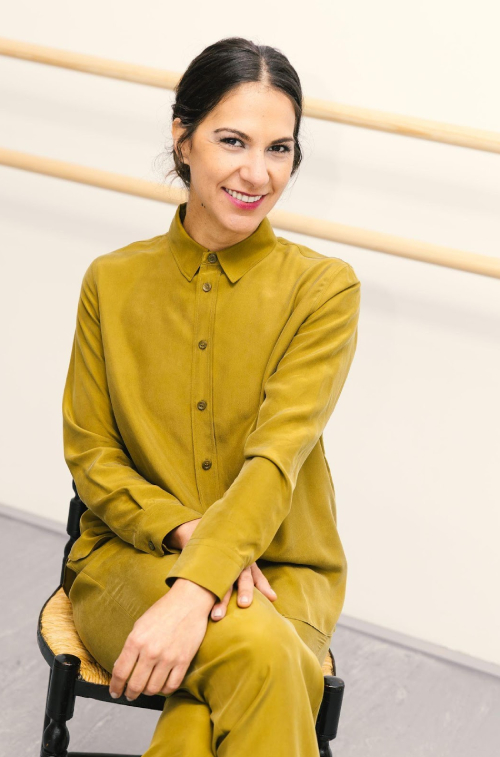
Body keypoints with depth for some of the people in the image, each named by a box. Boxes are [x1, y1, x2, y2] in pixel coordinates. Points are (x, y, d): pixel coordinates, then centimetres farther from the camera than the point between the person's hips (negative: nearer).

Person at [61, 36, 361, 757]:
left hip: (281, 567, 0)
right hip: (130, 556, 1)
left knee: (230, 689, -35)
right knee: (258, 651, -33)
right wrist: (186, 530, -16)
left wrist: (195, 592, -31)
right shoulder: (112, 281, 5)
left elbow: (278, 456, -16)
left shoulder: (324, 288, -3)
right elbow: (90, 454, 4)